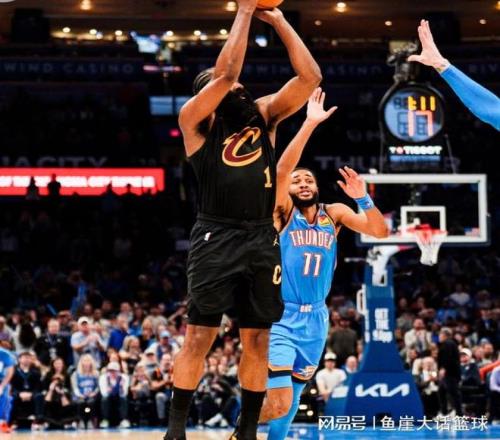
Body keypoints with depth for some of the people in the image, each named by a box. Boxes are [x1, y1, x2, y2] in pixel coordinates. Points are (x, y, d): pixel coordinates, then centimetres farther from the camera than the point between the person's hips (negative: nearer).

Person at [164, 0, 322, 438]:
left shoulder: (265, 113, 15)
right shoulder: (196, 118, 2)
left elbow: (310, 77, 3)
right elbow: (226, 74, -14)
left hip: (262, 238, 4)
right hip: (217, 237, -4)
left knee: (257, 340, 6)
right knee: (199, 337, -6)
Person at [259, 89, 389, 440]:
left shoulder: (334, 214, 6)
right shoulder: (283, 212, -6)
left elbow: (381, 232, -4)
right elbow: (283, 169, -23)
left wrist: (363, 198, -21)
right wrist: (310, 124, -30)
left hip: (315, 318, 5)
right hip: (282, 317, -5)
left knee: (294, 395, 17)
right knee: (278, 402, -16)